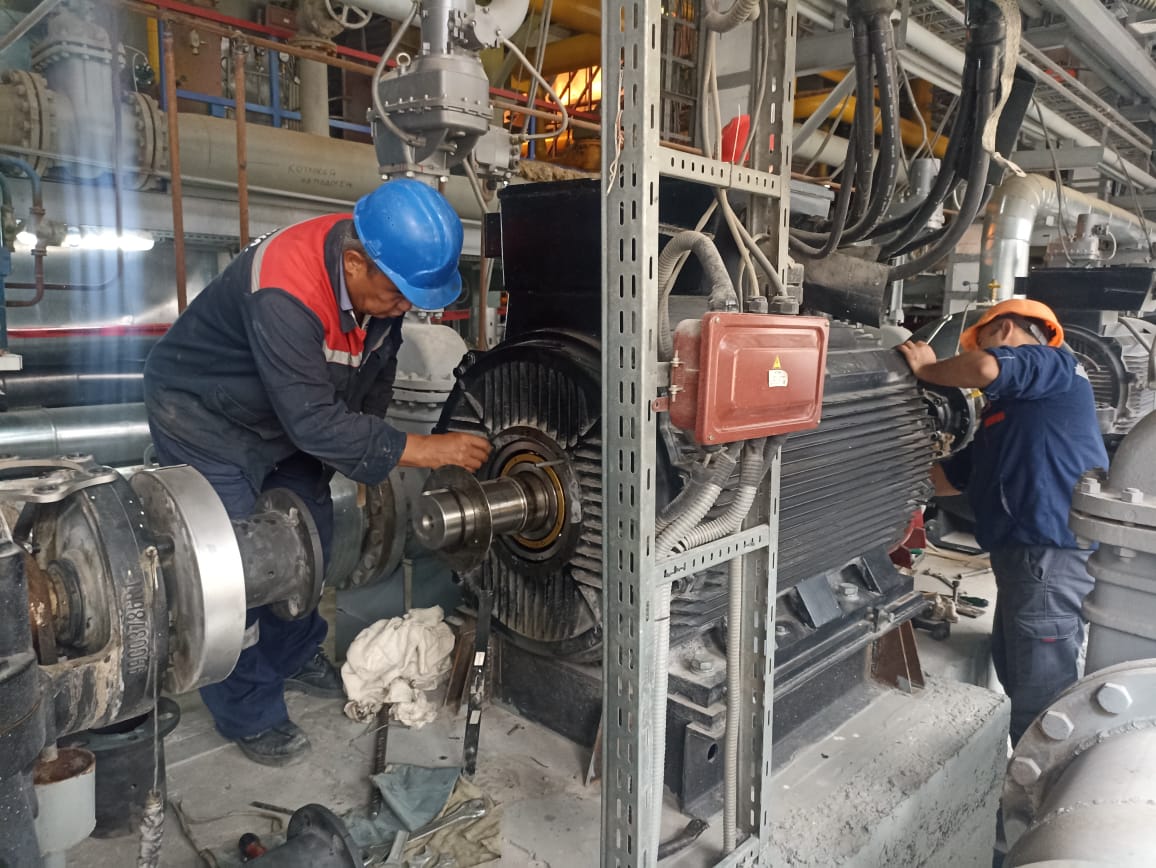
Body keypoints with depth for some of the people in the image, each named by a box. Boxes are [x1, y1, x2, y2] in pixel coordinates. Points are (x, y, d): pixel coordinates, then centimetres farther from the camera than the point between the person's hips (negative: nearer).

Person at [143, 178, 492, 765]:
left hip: (287, 413, 7)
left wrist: (368, 460, 3)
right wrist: (423, 450, -36)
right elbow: (315, 423, -37)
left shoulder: (382, 279, -15)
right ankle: (249, 713, 13)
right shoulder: (283, 293, -39)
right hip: (204, 417, -7)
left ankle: (292, 656, 36)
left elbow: (375, 372, 0)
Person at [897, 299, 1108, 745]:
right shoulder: (1008, 409, 25)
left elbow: (983, 368, -25)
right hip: (1025, 555, 11)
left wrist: (926, 368, -6)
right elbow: (952, 477, 27)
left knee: (1039, 694, -5)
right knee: (1016, 675, 20)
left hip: (1051, 555, -10)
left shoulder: (1053, 364, -2)